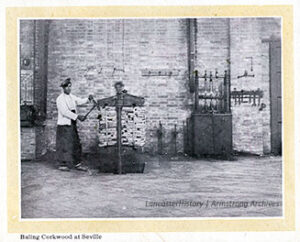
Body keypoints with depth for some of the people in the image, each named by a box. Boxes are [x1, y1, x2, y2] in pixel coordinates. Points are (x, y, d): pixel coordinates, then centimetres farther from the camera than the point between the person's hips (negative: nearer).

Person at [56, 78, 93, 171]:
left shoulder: (72, 97, 12)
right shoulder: (60, 99, -11)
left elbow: (80, 101, 2)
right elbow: (65, 112, -20)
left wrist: (88, 99, -17)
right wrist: (77, 116, -26)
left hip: (73, 125, 7)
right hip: (64, 125, -7)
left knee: (76, 144, 7)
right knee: (64, 145, -2)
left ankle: (77, 164, 14)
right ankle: (62, 164, 9)